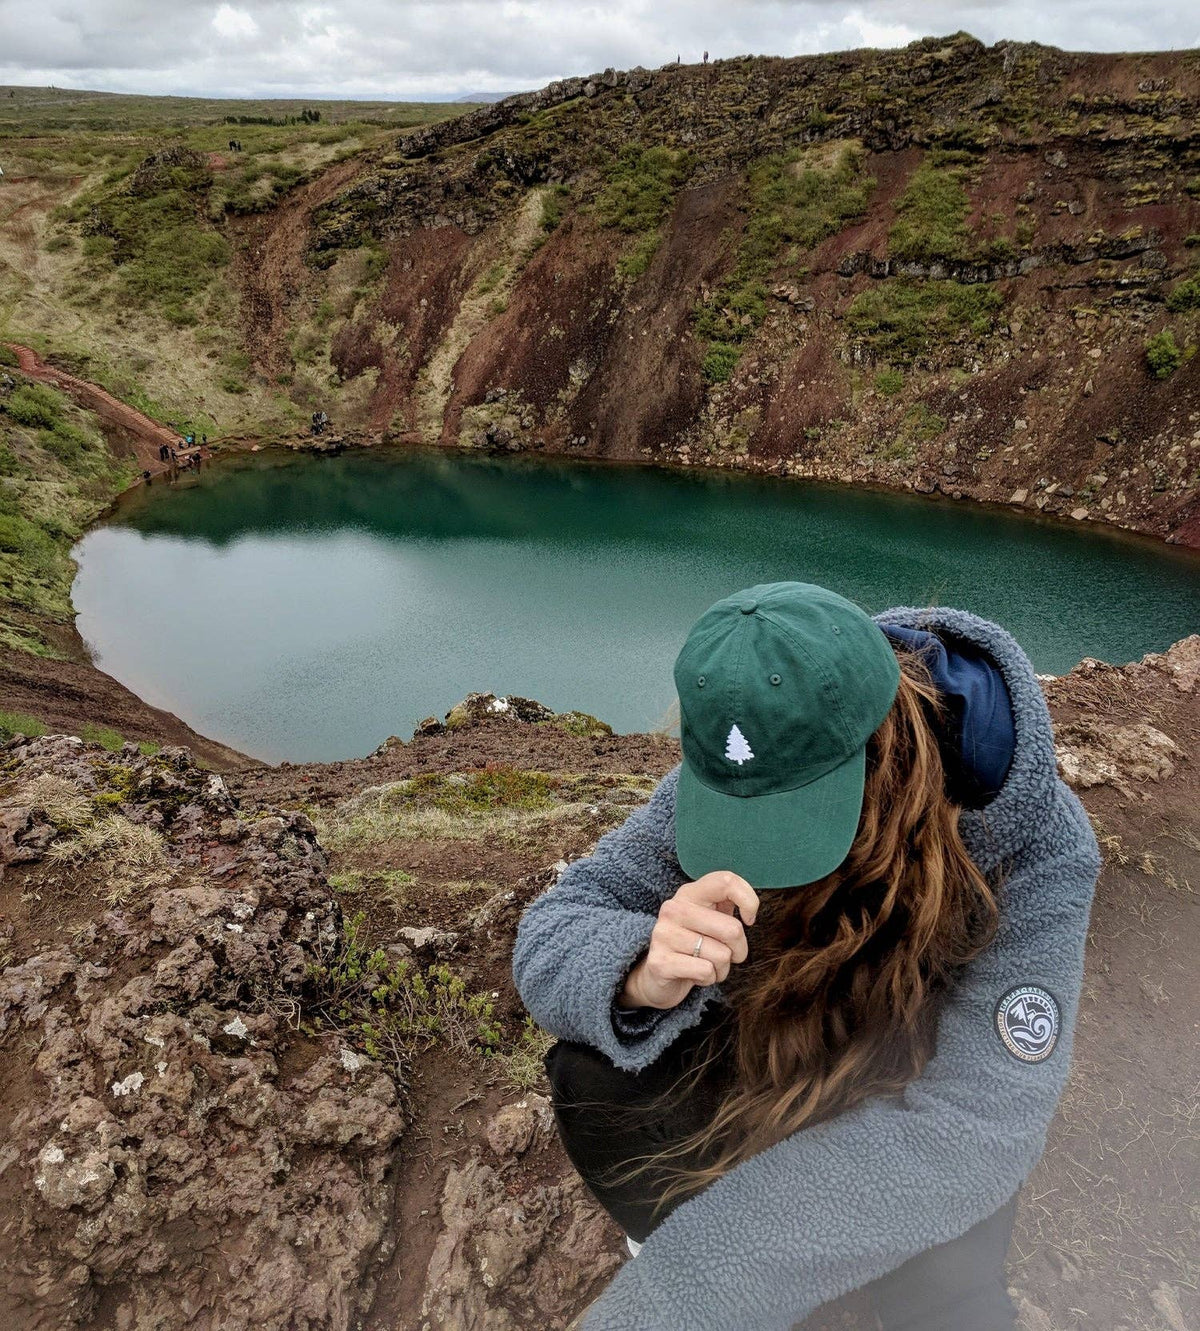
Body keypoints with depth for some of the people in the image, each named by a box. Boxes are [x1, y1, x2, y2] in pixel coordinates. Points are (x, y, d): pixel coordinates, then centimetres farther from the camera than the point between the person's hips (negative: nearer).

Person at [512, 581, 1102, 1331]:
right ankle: (688, 1250, 5)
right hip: (770, 1048, 2)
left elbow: (969, 1128, -37)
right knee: (592, 1074, -23)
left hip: (927, 1085, -1)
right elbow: (551, 936, -22)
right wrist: (643, 974, -47)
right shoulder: (731, 779, -25)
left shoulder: (1039, 847, -32)